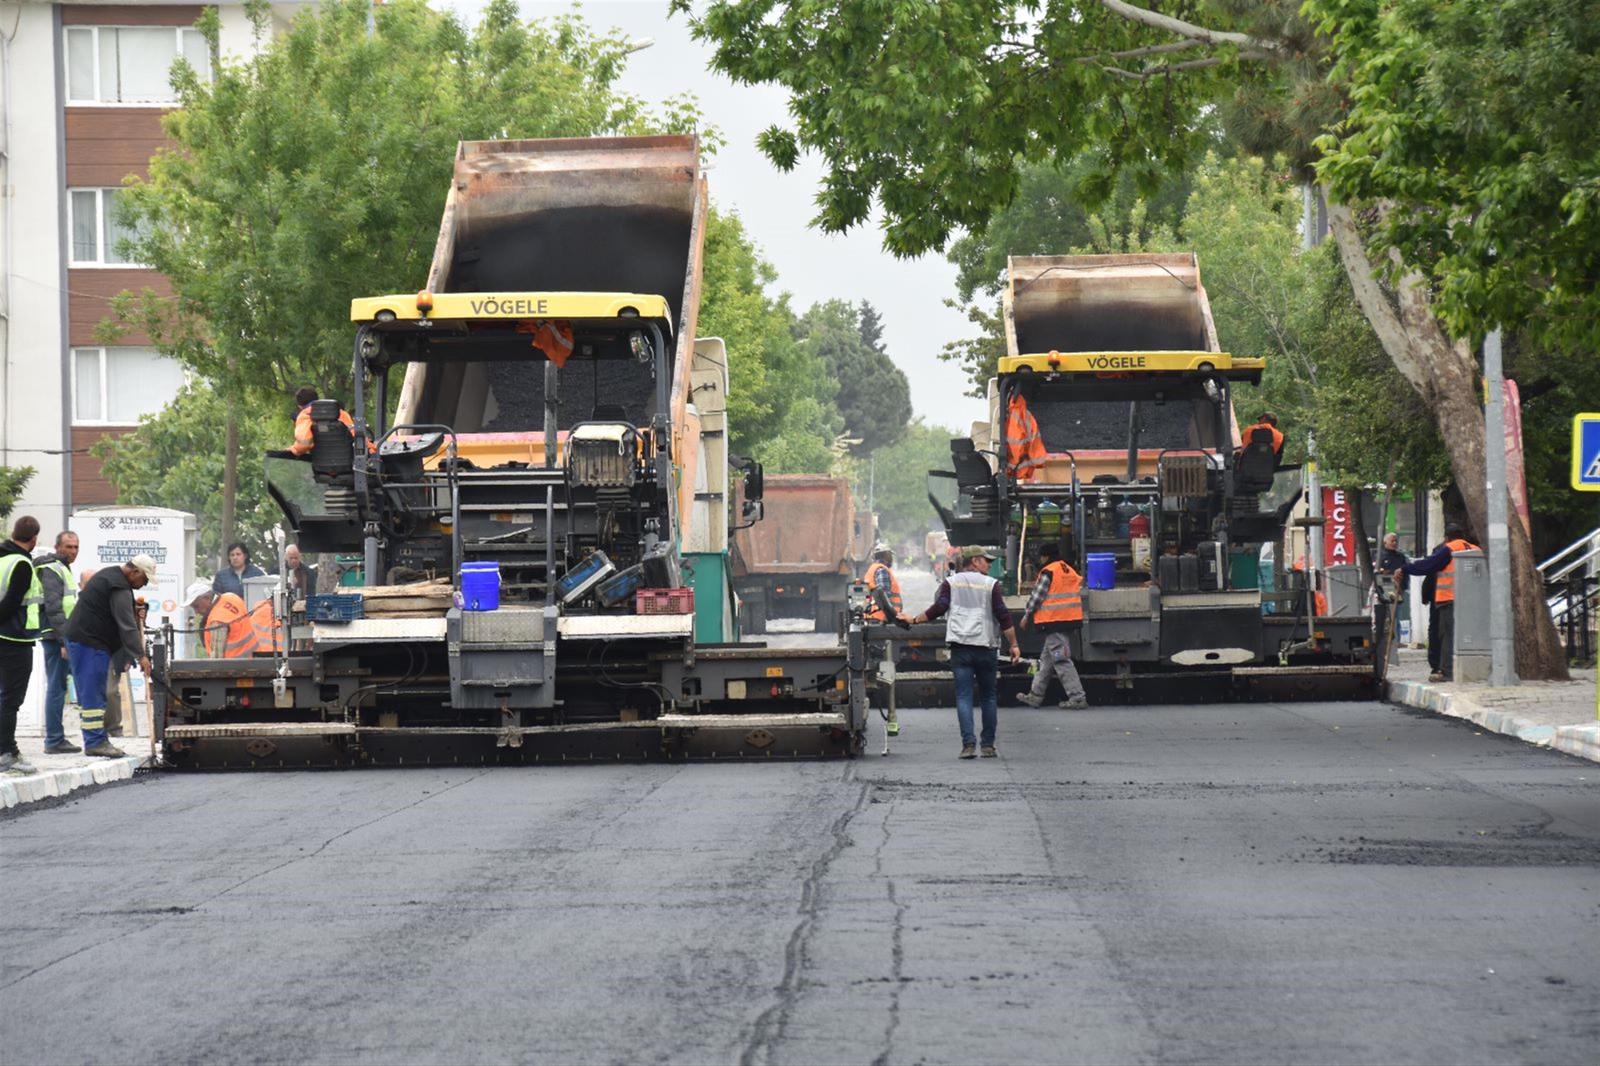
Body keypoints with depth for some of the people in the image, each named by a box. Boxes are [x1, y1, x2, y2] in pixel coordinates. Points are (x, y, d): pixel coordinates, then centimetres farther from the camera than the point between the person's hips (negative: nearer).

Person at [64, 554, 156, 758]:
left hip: (79, 639, 11)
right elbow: (126, 625, -21)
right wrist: (140, 656, -20)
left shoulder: (109, 575, 18)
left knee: (92, 694, 11)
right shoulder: (119, 588, -17)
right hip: (90, 643, -11)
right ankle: (95, 742, -11)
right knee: (93, 694, -10)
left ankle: (96, 740, 14)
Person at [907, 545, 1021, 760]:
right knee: (989, 697, 12)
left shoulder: (950, 583, 6)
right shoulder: (990, 584, 3)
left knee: (963, 696, -2)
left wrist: (915, 621, 8)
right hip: (986, 647, -1)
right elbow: (1003, 616, -2)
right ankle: (988, 745, 12)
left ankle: (968, 744, -15)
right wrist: (1014, 645, 2)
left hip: (960, 647, 1)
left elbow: (939, 608, -4)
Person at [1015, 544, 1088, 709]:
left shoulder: (1048, 572, -10)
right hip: (1070, 620, 9)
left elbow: (1037, 596, -10)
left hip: (1054, 621, -9)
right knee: (1046, 659, 16)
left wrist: (1026, 615, 3)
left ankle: (1077, 697, -12)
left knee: (1062, 660, -7)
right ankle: (1036, 695, 22)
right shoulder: (1070, 571, 13)